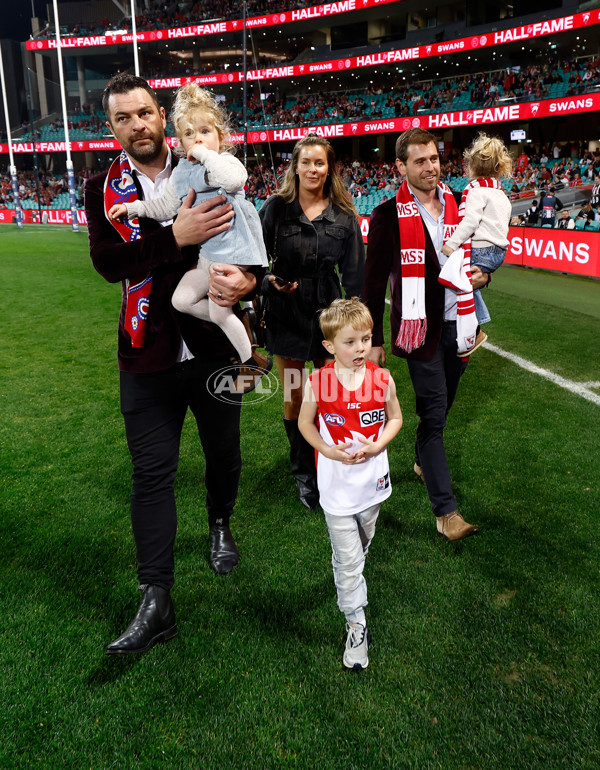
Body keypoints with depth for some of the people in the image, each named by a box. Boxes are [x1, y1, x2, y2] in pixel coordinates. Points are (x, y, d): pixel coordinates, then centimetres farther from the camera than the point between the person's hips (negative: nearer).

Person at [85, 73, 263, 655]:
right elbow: (106, 262, -13)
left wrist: (247, 278, -25)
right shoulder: (103, 189, 2)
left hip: (214, 345, 1)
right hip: (149, 355, 0)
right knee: (152, 474, 2)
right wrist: (176, 237, -27)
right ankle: (156, 602, 12)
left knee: (224, 453, 18)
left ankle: (220, 525, 49)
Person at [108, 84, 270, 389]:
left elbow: (234, 180, -38)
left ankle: (251, 361, 22)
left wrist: (205, 154, -27)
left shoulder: (225, 162, -12)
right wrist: (132, 208, 11)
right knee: (181, 300, 9)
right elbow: (166, 206, 18)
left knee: (219, 313, -3)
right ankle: (238, 326, 23)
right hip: (208, 251, 8)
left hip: (233, 251, -8)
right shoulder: (182, 172, 9)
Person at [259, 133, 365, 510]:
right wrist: (271, 278, -17)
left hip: (329, 309, 1)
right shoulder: (277, 207, 0)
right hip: (286, 311, -1)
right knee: (295, 395, 5)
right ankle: (304, 472, 23)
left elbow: (354, 270, 3)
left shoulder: (343, 214, 2)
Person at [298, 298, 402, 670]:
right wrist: (329, 451, -17)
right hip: (336, 485, -2)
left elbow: (396, 418, 3)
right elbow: (305, 423, -2)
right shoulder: (317, 383, -17)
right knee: (347, 559, 4)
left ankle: (350, 581, 56)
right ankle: (356, 626, 20)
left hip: (372, 480, 3)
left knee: (362, 546, 26)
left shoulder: (383, 380, -12)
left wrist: (376, 447, -14)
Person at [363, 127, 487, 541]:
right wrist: (374, 340, -7)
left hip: (458, 324, 6)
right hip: (421, 328, -5)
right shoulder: (389, 215, -7)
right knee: (433, 414, -4)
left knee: (441, 407, 17)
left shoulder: (457, 204, 9)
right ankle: (446, 509, 2)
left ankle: (424, 461, 43)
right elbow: (374, 281, -6)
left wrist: (482, 275, -3)